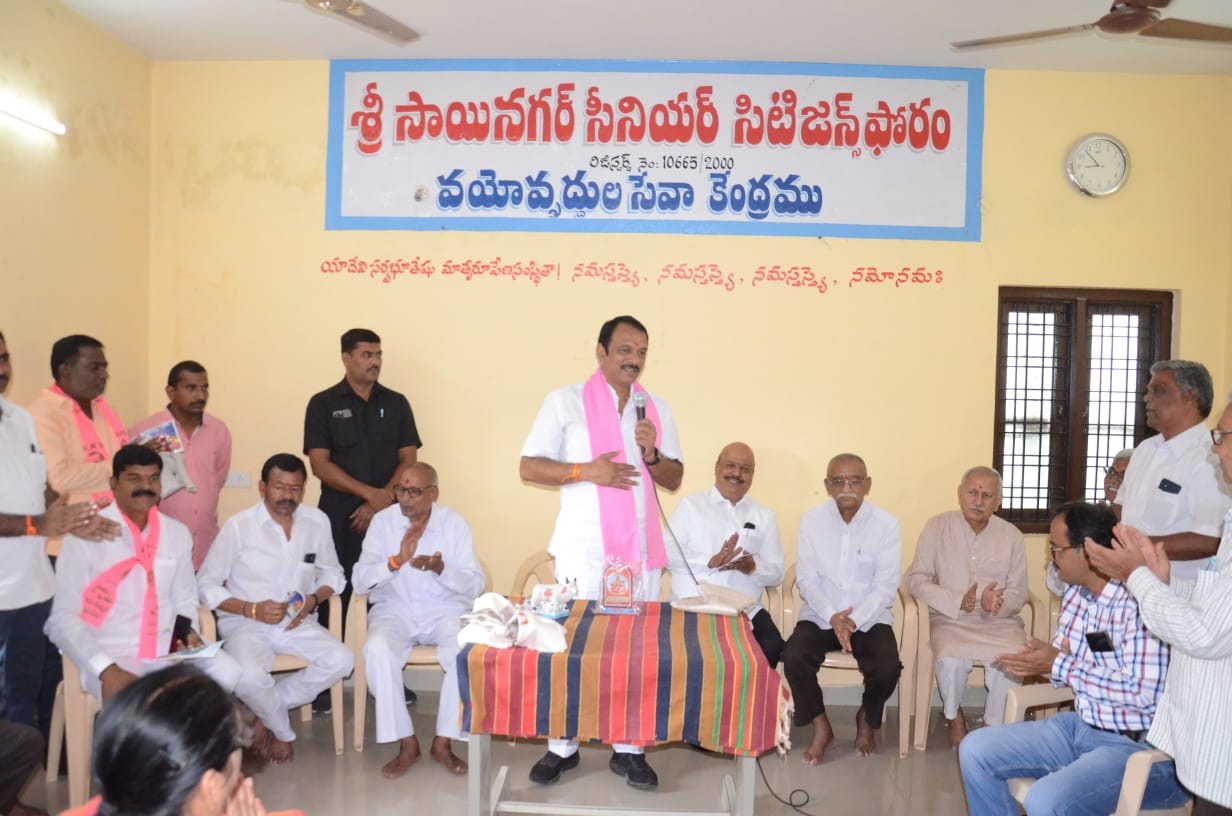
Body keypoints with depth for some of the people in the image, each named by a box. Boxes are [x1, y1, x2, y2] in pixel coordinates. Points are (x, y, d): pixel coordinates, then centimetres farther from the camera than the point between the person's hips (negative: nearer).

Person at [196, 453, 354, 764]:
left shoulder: (317, 522, 2)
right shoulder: (239, 525, -9)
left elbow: (333, 573, 13)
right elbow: (206, 584, -5)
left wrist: (313, 599, -8)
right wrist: (251, 609, -18)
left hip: (296, 622, 4)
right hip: (244, 623, -3)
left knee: (341, 660, -22)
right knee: (250, 676, -34)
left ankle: (266, 712, 1)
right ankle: (283, 732, 1)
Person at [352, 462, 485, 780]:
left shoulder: (455, 523, -3)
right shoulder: (382, 521, -2)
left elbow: (475, 585, -6)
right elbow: (360, 581, -7)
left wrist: (440, 569, -25)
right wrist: (396, 560, -24)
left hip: (446, 610, 0)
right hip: (394, 610, 1)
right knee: (377, 650, -32)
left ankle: (443, 741, -12)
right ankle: (406, 742, -16)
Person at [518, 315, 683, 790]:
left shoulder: (657, 409, 11)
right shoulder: (565, 401, -1)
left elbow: (675, 479, 12)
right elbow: (529, 467, -4)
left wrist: (652, 455, -8)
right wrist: (585, 471, -17)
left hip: (641, 549, 4)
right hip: (583, 551, -3)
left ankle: (628, 749, 22)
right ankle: (562, 747, 21)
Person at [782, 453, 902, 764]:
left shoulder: (886, 524, -6)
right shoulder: (811, 520, -3)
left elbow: (885, 585, -9)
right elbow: (806, 579, -4)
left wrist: (854, 621, -24)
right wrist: (832, 617, -21)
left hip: (870, 617, 0)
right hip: (820, 615, 1)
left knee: (888, 667, -26)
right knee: (793, 658, -25)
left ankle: (867, 720, 11)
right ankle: (821, 727, 2)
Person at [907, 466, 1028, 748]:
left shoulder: (1011, 535, 5)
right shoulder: (937, 527, 0)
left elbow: (1018, 593, 5)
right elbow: (916, 579, -5)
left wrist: (997, 603, -19)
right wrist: (958, 601, -18)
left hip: (999, 622, 2)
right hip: (949, 620, -1)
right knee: (952, 660, -31)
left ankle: (994, 728, -1)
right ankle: (954, 716, 3)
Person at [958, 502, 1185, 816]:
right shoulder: (1077, 593, 5)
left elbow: (1144, 694, -29)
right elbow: (1064, 661, 12)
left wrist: (1060, 666, -20)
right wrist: (1036, 661, -13)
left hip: (1141, 748, -9)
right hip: (1081, 727, 9)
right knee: (976, 750, 2)